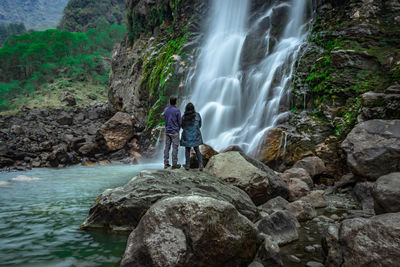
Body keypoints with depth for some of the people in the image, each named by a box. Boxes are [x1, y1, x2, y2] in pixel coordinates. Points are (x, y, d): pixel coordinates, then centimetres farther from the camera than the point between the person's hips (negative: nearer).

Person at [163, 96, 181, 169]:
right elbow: (180, 122, -5)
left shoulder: (165, 110, 6)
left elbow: (165, 120, 11)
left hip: (167, 131, 5)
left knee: (167, 147, 8)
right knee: (175, 148, 1)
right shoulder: (177, 110, -11)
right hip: (175, 132, -5)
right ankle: (174, 164, 6)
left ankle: (166, 163, 11)